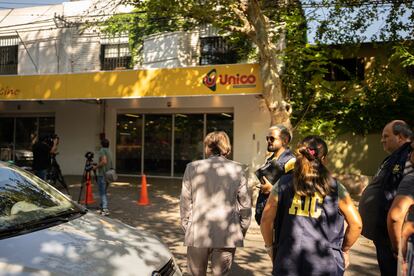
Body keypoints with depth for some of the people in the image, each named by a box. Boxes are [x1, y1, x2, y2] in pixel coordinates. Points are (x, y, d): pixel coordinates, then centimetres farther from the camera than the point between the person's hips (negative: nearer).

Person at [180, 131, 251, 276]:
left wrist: (186, 228, 12)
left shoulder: (192, 167, -3)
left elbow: (185, 203, 0)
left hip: (197, 235, 1)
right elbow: (245, 204, 0)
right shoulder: (237, 169, -3)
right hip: (227, 236, 0)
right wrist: (242, 231, 12)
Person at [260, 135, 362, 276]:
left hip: (288, 264, 0)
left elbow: (266, 220, -1)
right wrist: (344, 249, 16)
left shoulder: (283, 183, -1)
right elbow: (356, 224, 1)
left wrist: (270, 246, 14)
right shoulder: (335, 187, -1)